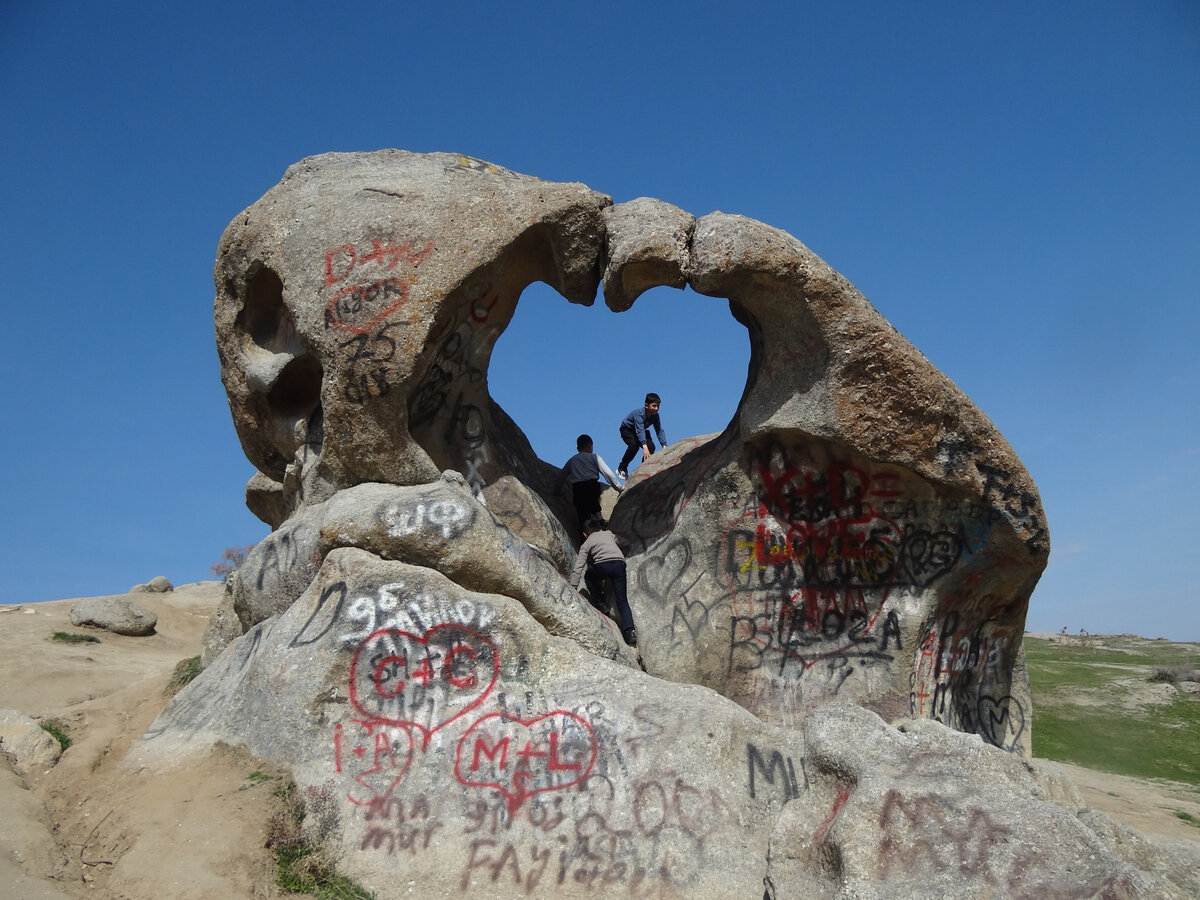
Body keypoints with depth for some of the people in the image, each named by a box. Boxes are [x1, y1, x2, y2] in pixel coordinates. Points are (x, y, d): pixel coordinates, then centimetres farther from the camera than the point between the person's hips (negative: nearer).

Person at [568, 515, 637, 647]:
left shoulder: (586, 544, 23)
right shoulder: (608, 534, 31)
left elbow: (578, 567, 13)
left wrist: (573, 587, 11)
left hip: (603, 565, -2)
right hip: (620, 563, 2)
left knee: (589, 576, 33)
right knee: (622, 600, 3)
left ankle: (599, 602, 21)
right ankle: (629, 630, -16)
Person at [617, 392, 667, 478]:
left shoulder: (655, 416, -17)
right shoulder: (639, 414, -36)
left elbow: (660, 431, -19)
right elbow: (640, 431, -49)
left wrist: (664, 446, -33)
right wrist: (644, 447, -61)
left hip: (641, 430, 6)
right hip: (627, 430, -6)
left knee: (651, 447, -17)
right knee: (634, 445, -32)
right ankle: (622, 468, -14)